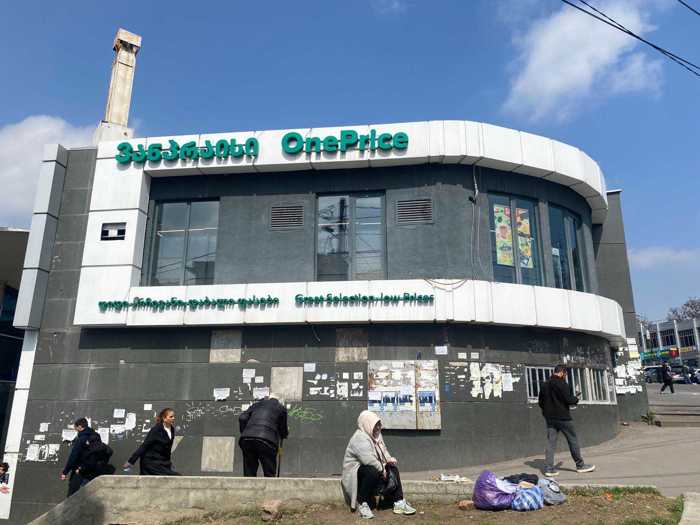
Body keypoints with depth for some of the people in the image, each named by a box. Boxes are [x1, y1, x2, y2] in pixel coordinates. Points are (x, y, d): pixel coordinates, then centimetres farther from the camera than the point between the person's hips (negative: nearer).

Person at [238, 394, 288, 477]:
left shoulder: (256, 404, 27)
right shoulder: (281, 407, 18)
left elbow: (242, 418, 13)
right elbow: (283, 431, 21)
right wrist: (286, 433, 42)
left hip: (247, 439, 3)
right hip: (267, 440, -3)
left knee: (249, 474, 12)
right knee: (269, 474, 7)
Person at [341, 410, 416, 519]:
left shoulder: (376, 435, 8)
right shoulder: (359, 438, -23)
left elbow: (383, 451, 16)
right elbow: (368, 459, -34)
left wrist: (389, 459, -7)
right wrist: (382, 469, -22)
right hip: (355, 471, -10)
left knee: (393, 469, -1)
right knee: (372, 471, -37)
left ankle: (399, 503, -1)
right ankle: (362, 504, -21)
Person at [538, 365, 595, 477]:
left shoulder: (544, 385, 10)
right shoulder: (561, 384, -12)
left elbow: (540, 402, 12)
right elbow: (568, 399, -16)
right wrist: (576, 399, 4)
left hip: (549, 418, 6)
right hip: (562, 417, -6)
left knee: (551, 442, 5)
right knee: (573, 440, 9)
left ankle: (548, 468, 0)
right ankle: (580, 465, 19)